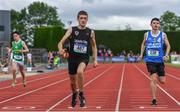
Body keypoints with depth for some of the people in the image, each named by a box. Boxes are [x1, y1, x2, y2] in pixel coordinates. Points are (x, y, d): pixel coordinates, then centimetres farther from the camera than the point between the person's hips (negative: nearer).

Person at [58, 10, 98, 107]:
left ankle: (81, 93, -13)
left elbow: (94, 46, 13)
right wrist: (61, 49, -30)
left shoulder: (90, 32, 1)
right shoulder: (72, 30, -3)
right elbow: (61, 42, -8)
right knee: (73, 81, 13)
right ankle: (74, 94, 46)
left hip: (84, 58, -1)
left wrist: (95, 59, 7)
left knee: (80, 71, -33)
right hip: (72, 58, 1)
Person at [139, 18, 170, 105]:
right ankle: (154, 99, -7)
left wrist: (166, 55, -8)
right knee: (154, 79, -14)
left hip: (160, 60, 1)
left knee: (162, 81, 3)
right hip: (150, 60, -1)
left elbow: (168, 45, 7)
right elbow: (143, 44, 21)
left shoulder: (163, 35, 1)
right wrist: (141, 54, 13)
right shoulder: (146, 34, 4)